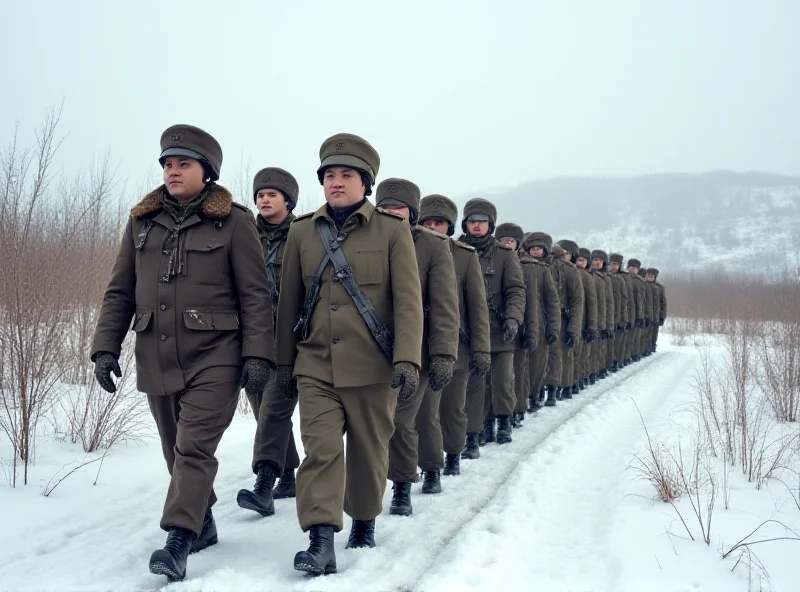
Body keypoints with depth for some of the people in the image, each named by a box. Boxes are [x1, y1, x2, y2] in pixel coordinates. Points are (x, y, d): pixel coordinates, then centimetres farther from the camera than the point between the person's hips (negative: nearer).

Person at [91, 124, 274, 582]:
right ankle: (203, 524, 29)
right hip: (156, 359, 5)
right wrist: (106, 347, 4)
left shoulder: (234, 222, -2)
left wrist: (258, 355, -12)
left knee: (194, 448, -14)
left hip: (214, 357, -5)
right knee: (176, 450, 13)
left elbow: (255, 295, -5)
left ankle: (178, 541, -14)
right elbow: (120, 291, 12)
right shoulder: (142, 221, 11)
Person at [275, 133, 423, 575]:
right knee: (321, 450, -10)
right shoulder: (302, 232, 7)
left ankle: (364, 521, 33)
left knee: (369, 451, 11)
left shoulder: (392, 229, -1)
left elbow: (408, 301, -7)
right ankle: (321, 542, -11)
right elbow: (288, 302, 12)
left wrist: (408, 359, -17)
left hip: (372, 367, -1)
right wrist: (285, 362, 13)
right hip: (316, 366, 2)